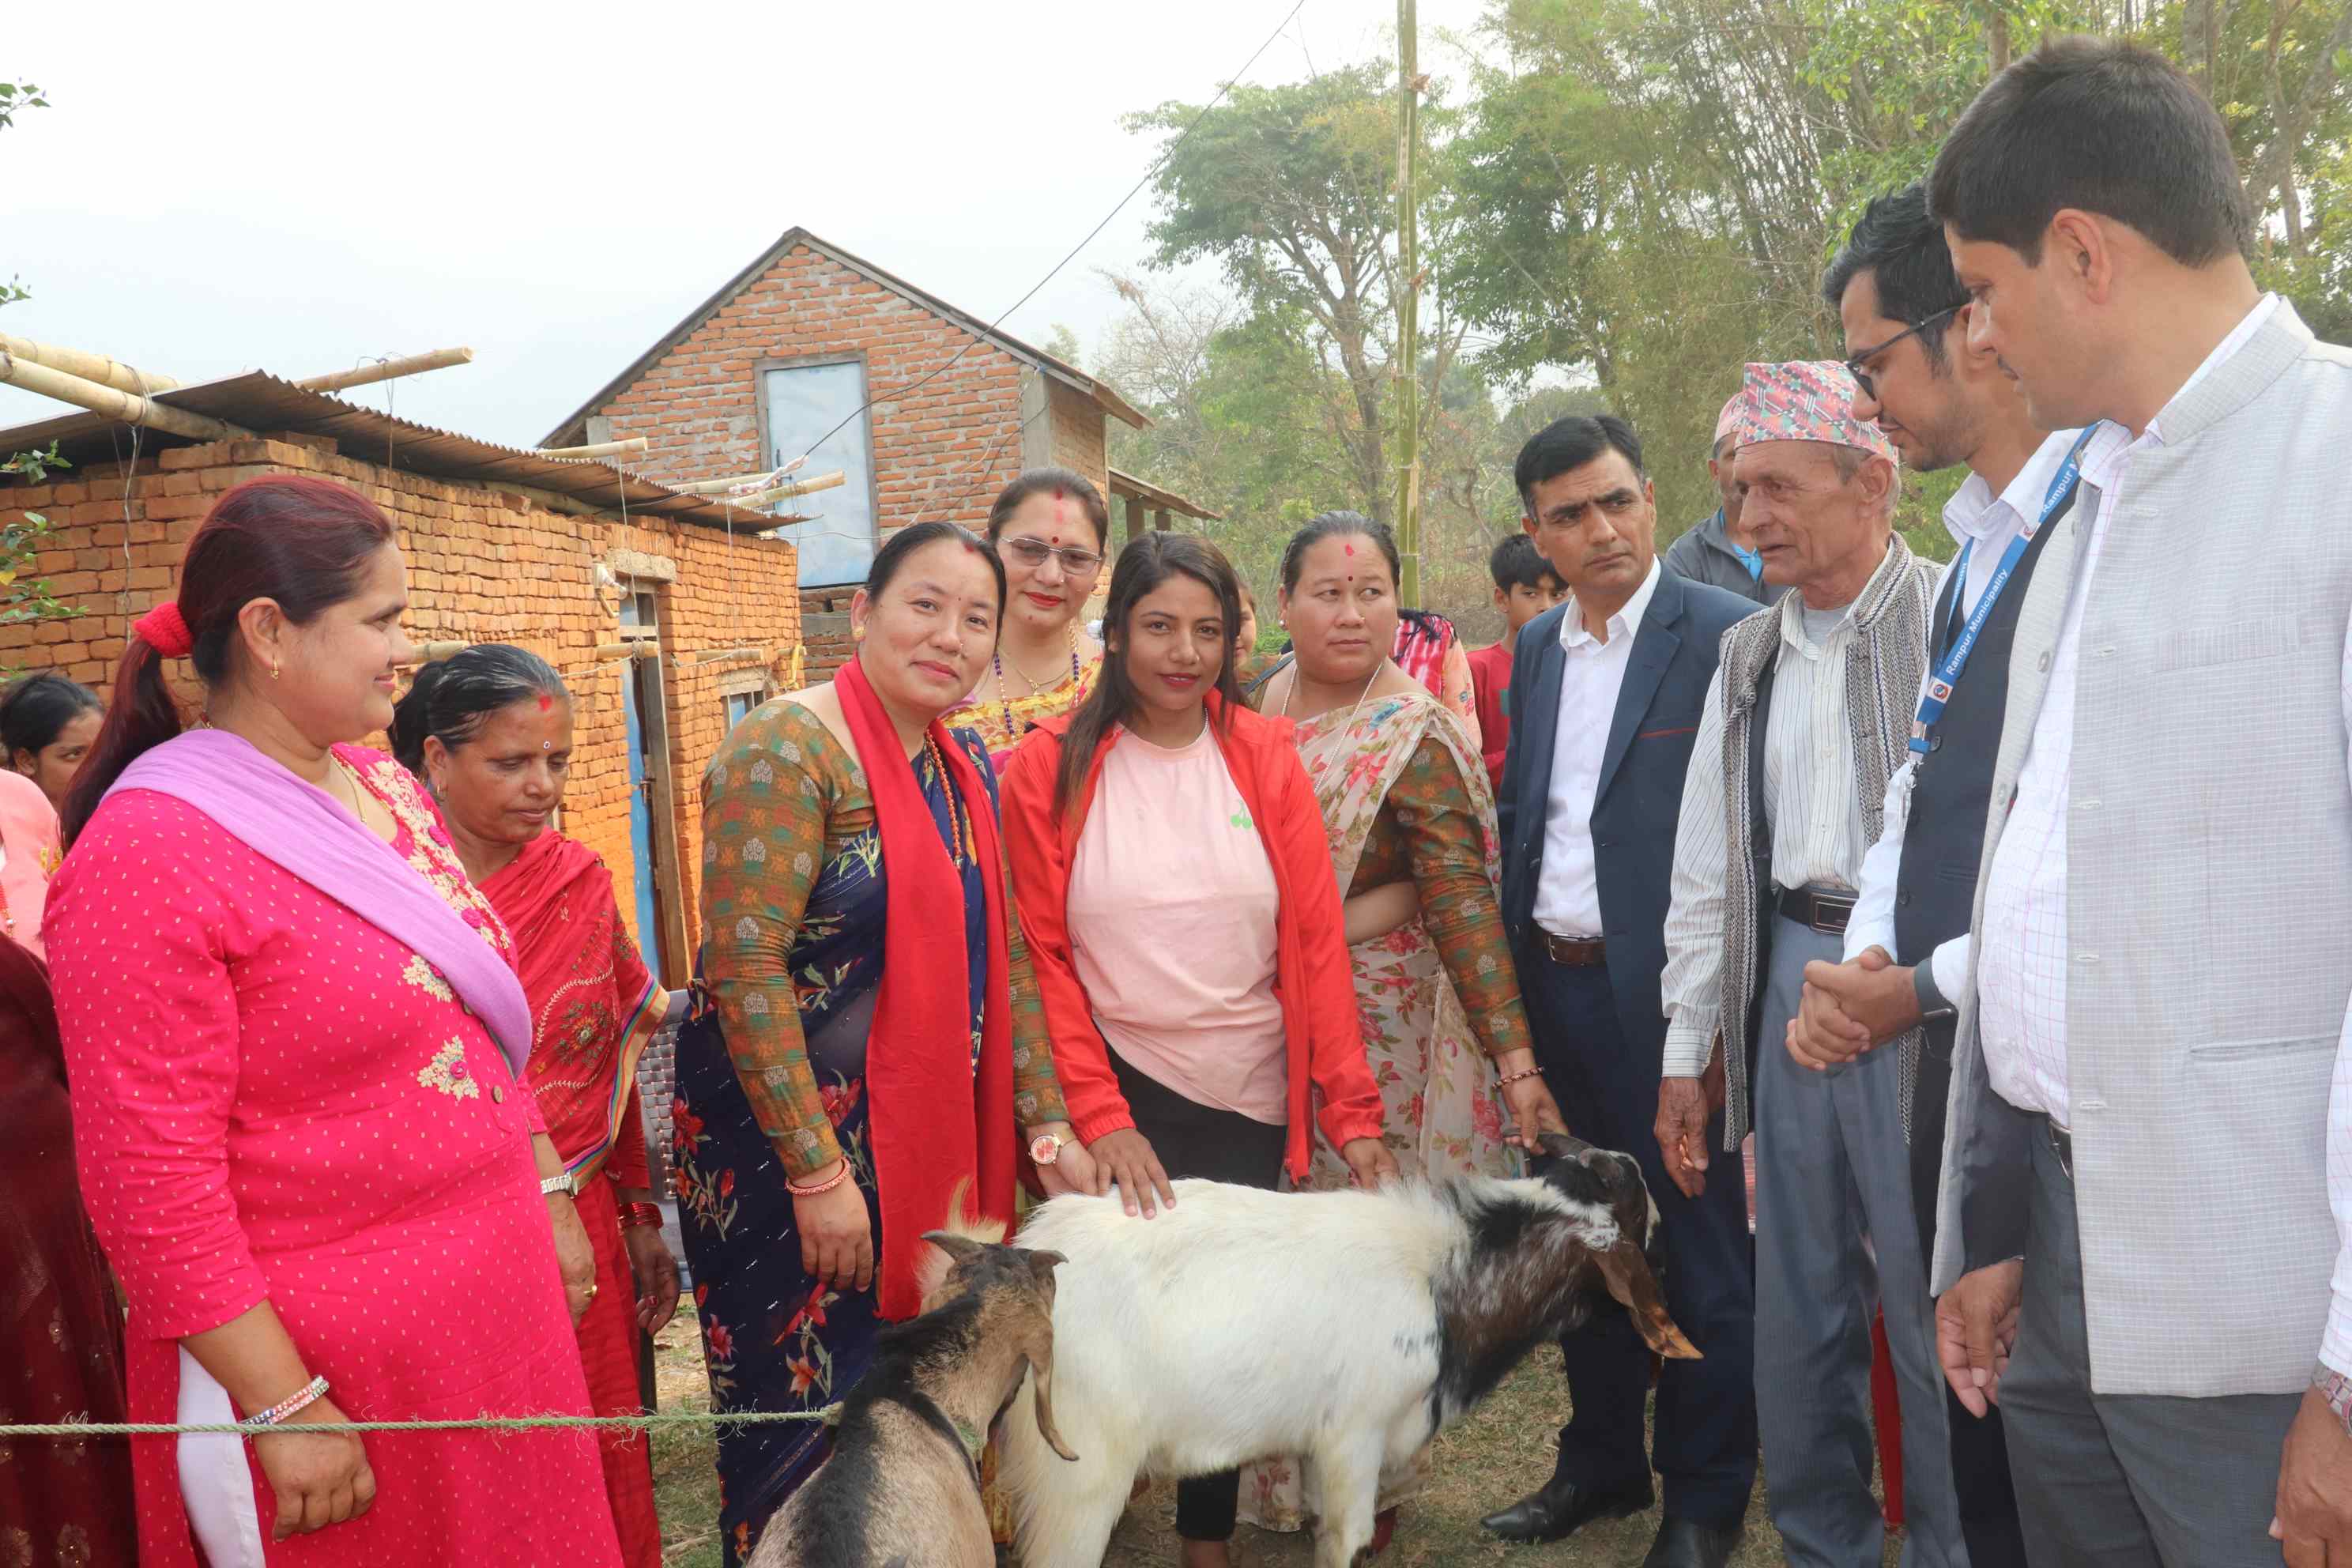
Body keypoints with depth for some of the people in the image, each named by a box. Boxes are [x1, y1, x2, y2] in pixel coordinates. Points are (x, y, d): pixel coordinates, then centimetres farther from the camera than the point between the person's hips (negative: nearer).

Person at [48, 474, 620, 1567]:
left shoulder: (383, 789, 7)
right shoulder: (147, 853, -17)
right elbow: (149, 1174, -18)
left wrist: (551, 1198, 15)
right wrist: (285, 1407, -17)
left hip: (497, 1303, 7)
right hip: (329, 1356, -7)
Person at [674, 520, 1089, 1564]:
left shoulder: (967, 769, 8)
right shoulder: (789, 752, -17)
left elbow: (1003, 961, 10)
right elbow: (743, 968, -22)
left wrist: (1046, 1129, 6)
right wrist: (817, 1171, -22)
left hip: (932, 1142, 7)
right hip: (790, 1138, -7)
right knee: (813, 1413, 5)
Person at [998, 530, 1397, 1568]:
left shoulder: (1266, 758, 1)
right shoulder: (1049, 770, -4)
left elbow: (1316, 941, -2)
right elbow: (1043, 958, -5)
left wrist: (1350, 1110, -7)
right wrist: (1100, 1115, -14)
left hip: (1249, 1097, 2)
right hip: (1119, 1091, -2)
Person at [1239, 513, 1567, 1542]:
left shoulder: (1415, 739, -13)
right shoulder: (1261, 709, 4)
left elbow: (1464, 904, -18)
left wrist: (1516, 1058, -24)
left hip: (1376, 1028, -5)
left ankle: (1370, 1489, 25)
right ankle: (1282, 1477, 33)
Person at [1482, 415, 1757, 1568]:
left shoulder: (1725, 635, -10)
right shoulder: (1536, 647, 10)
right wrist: (1513, 972, 7)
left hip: (1666, 995, -6)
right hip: (1554, 989, 6)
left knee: (1701, 1252, 7)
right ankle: (1600, 1462, 36)